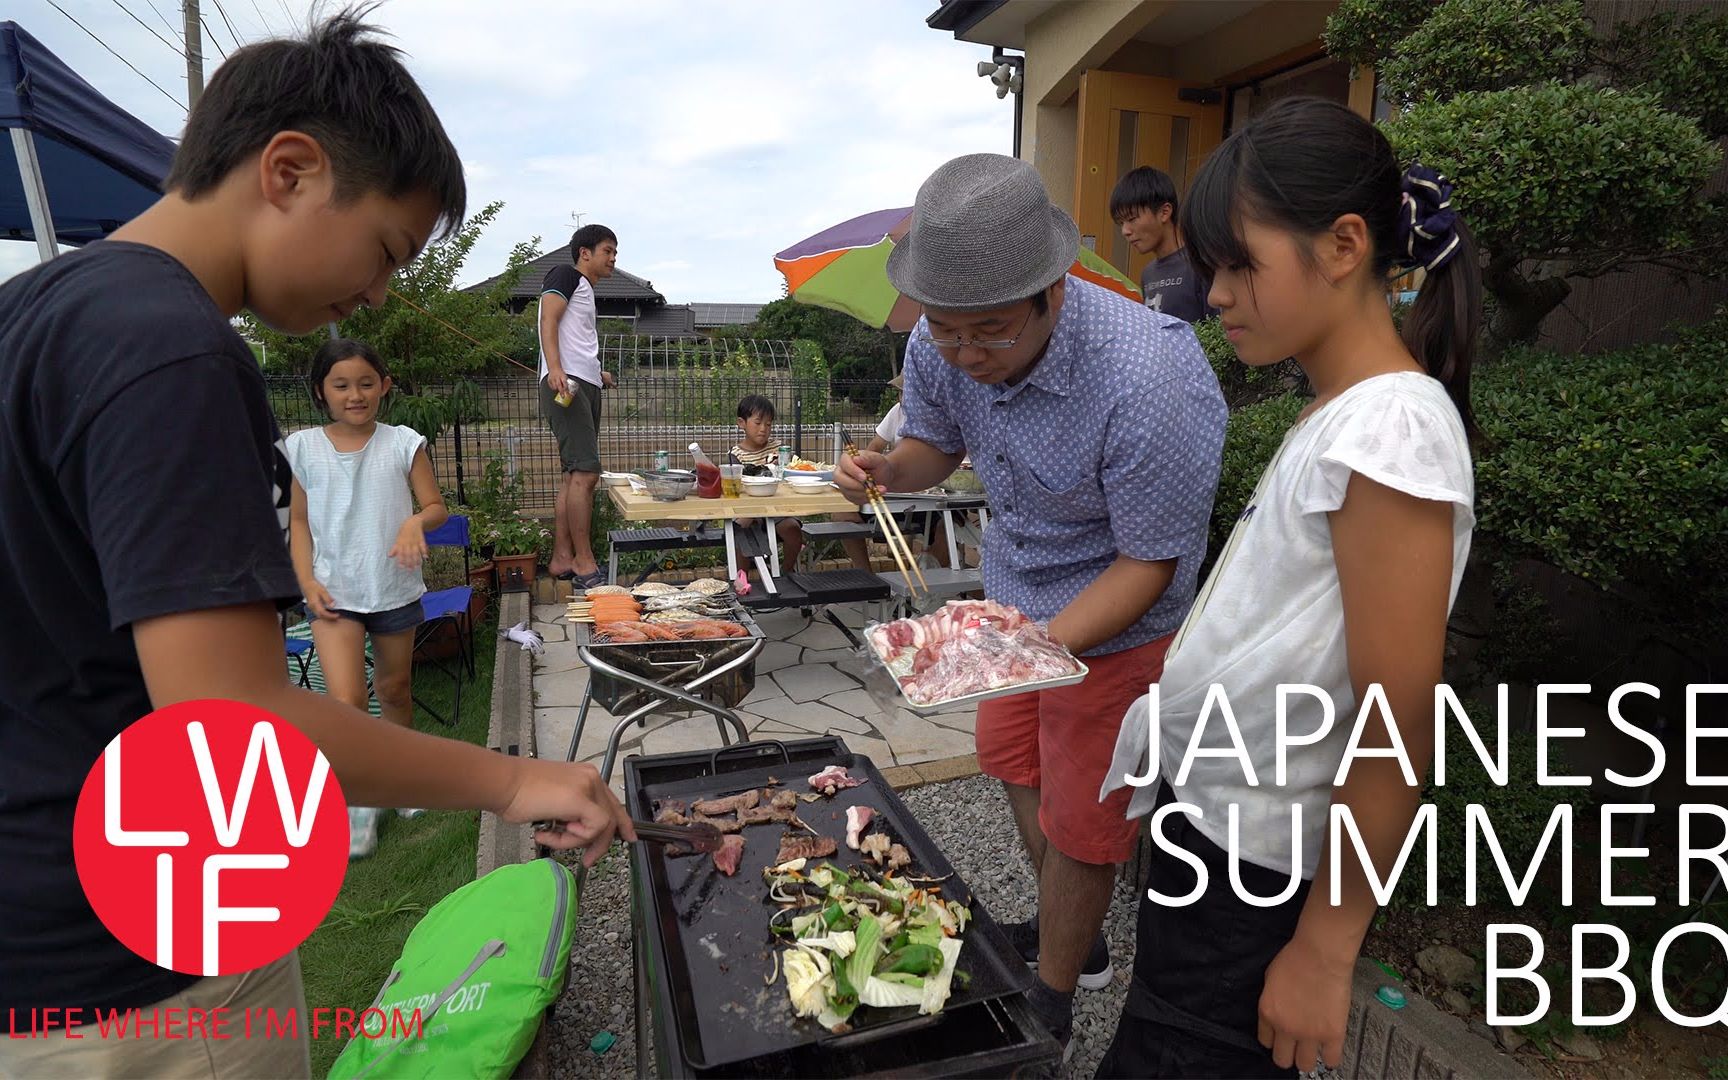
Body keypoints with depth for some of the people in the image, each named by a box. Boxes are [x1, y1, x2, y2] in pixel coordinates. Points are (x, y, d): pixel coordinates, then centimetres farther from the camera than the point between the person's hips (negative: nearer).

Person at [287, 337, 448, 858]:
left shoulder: (403, 443, -4)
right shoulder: (302, 448, -1)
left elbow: (437, 506, -1)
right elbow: (298, 521, 5)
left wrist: (416, 522, -23)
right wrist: (306, 581, -6)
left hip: (395, 590, 1)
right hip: (334, 593, -1)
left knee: (394, 688, 17)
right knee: (346, 701, -12)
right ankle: (358, 800, 9)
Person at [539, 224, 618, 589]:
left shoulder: (584, 291, 28)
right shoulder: (566, 275, 1)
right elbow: (548, 319, -14)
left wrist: (597, 374, 29)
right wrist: (555, 368, -27)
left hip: (584, 387, 10)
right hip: (565, 383, -10)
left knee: (573, 475, 7)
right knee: (585, 472, -16)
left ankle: (562, 558, 10)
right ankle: (584, 562, -14)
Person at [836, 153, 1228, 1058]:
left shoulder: (1152, 382, -36)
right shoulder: (939, 349, -16)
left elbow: (1149, 563, -26)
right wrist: (888, 468, -19)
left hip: (1114, 620, -7)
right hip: (1014, 590, 7)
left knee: (1079, 821, 9)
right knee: (1013, 763, 24)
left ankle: (1051, 1009, 37)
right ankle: (1069, 937, 51)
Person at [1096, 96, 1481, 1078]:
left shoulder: (1391, 425, -22)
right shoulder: (1337, 416, 6)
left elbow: (1397, 736, -21)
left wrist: (1325, 949, -14)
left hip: (1254, 879, -8)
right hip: (1208, 819, 8)